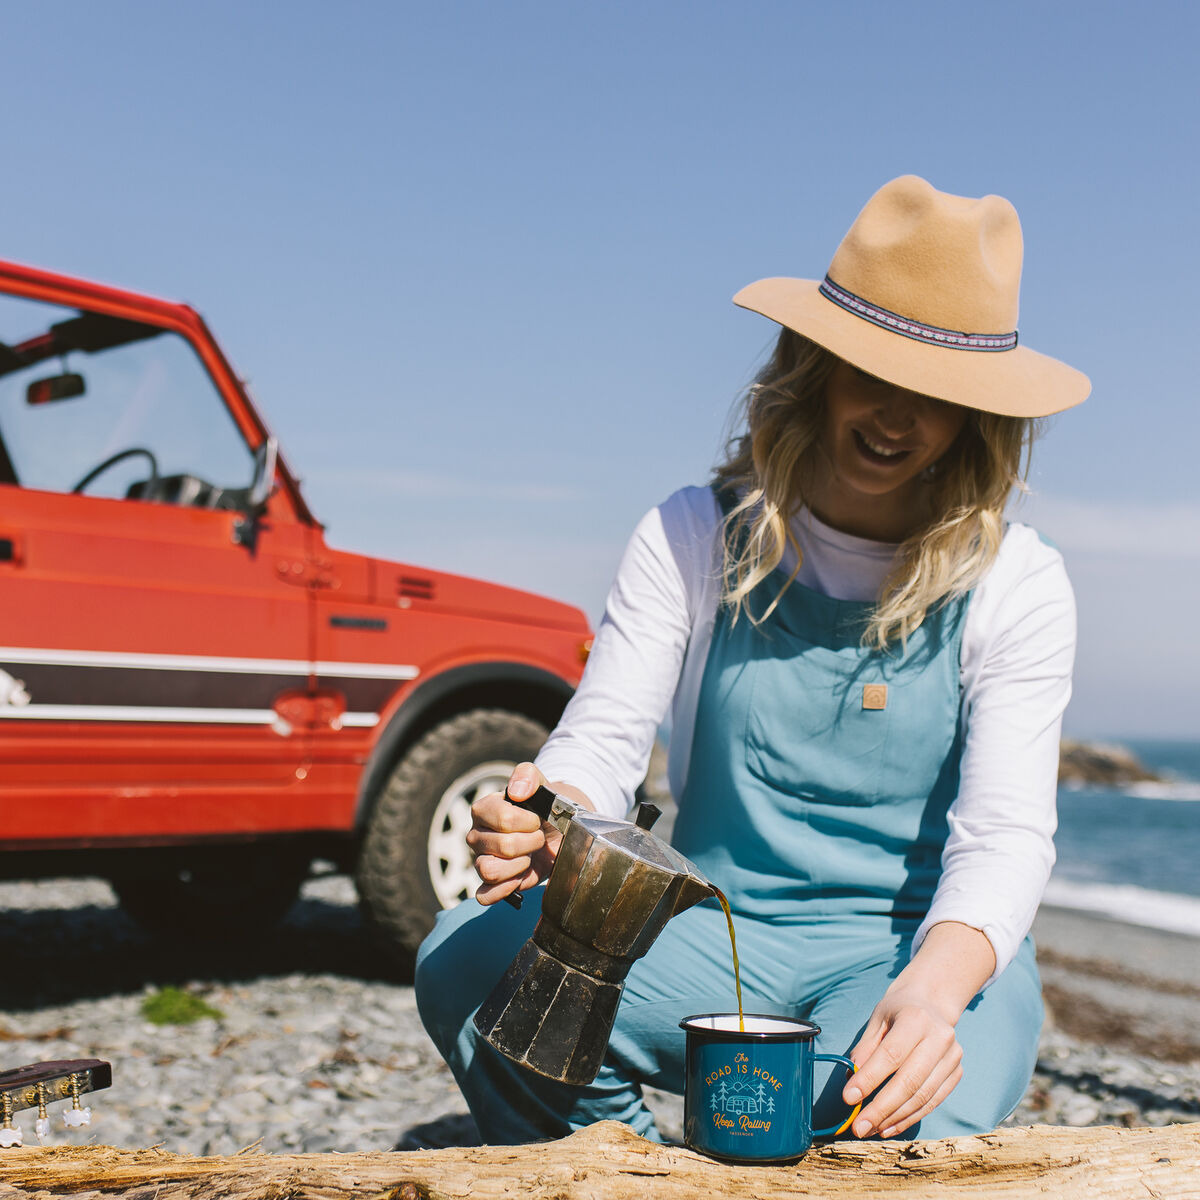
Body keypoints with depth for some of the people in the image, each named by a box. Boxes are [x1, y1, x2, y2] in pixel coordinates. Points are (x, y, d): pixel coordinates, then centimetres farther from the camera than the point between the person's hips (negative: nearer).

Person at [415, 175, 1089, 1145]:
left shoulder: (1016, 584, -3)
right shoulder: (699, 537, 1)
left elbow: (1007, 837, -11)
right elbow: (603, 738, -5)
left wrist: (931, 990, -33)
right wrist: (548, 824, -30)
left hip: (934, 948, -1)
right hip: (719, 933, 2)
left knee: (887, 1125, -35)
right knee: (469, 961, -23)